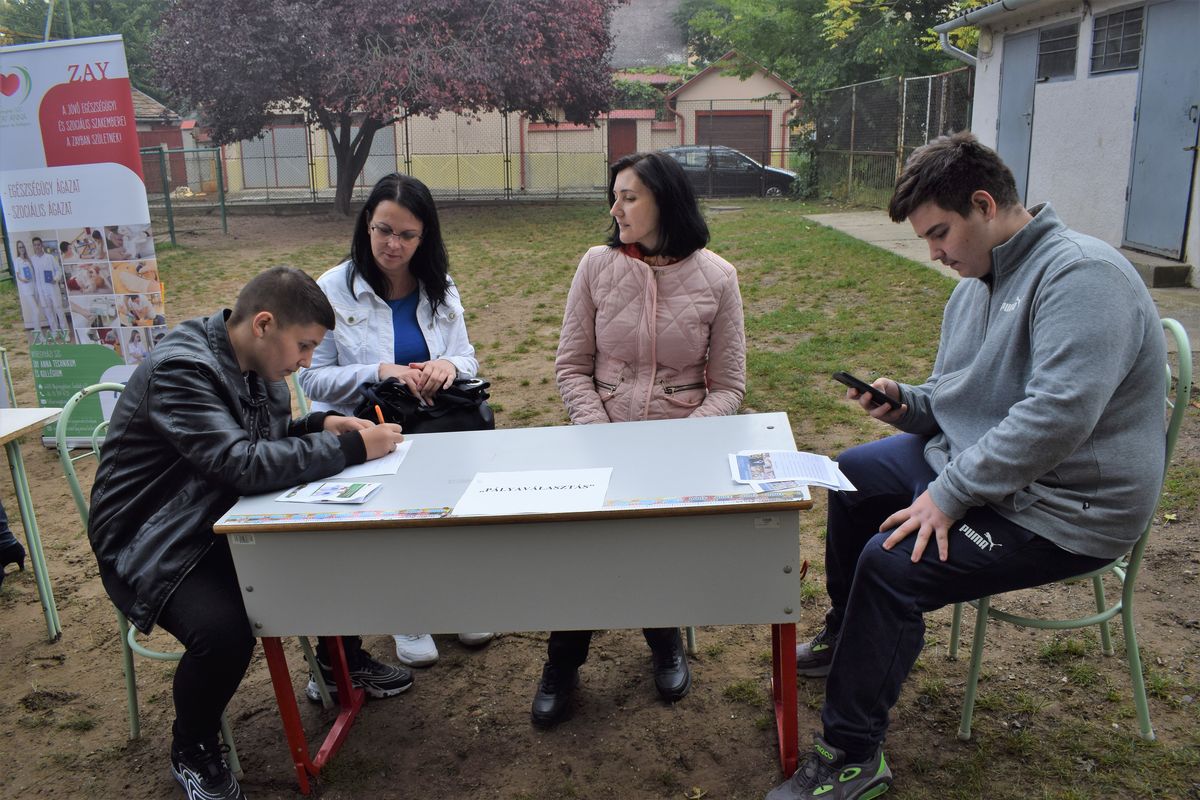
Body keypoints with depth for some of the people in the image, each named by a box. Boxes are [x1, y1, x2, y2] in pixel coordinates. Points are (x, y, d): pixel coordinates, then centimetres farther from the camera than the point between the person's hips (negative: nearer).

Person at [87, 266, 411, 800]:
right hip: (156, 546, -8)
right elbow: (242, 463, -37)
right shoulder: (181, 369, -27)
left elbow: (268, 438, 14)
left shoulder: (257, 365, 1)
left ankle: (340, 659, 27)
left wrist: (321, 425, -6)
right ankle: (191, 749, 0)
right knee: (224, 632, -33)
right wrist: (351, 448, -30)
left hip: (227, 525, 9)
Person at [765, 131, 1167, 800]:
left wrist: (948, 494, -28)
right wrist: (907, 403, -5)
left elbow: (1057, 413, -33)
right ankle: (850, 638, 34)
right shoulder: (976, 285, 9)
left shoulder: (1081, 274, -22)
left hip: (1060, 509, -10)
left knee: (892, 564, -26)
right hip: (974, 462, 11)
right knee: (852, 476, 17)